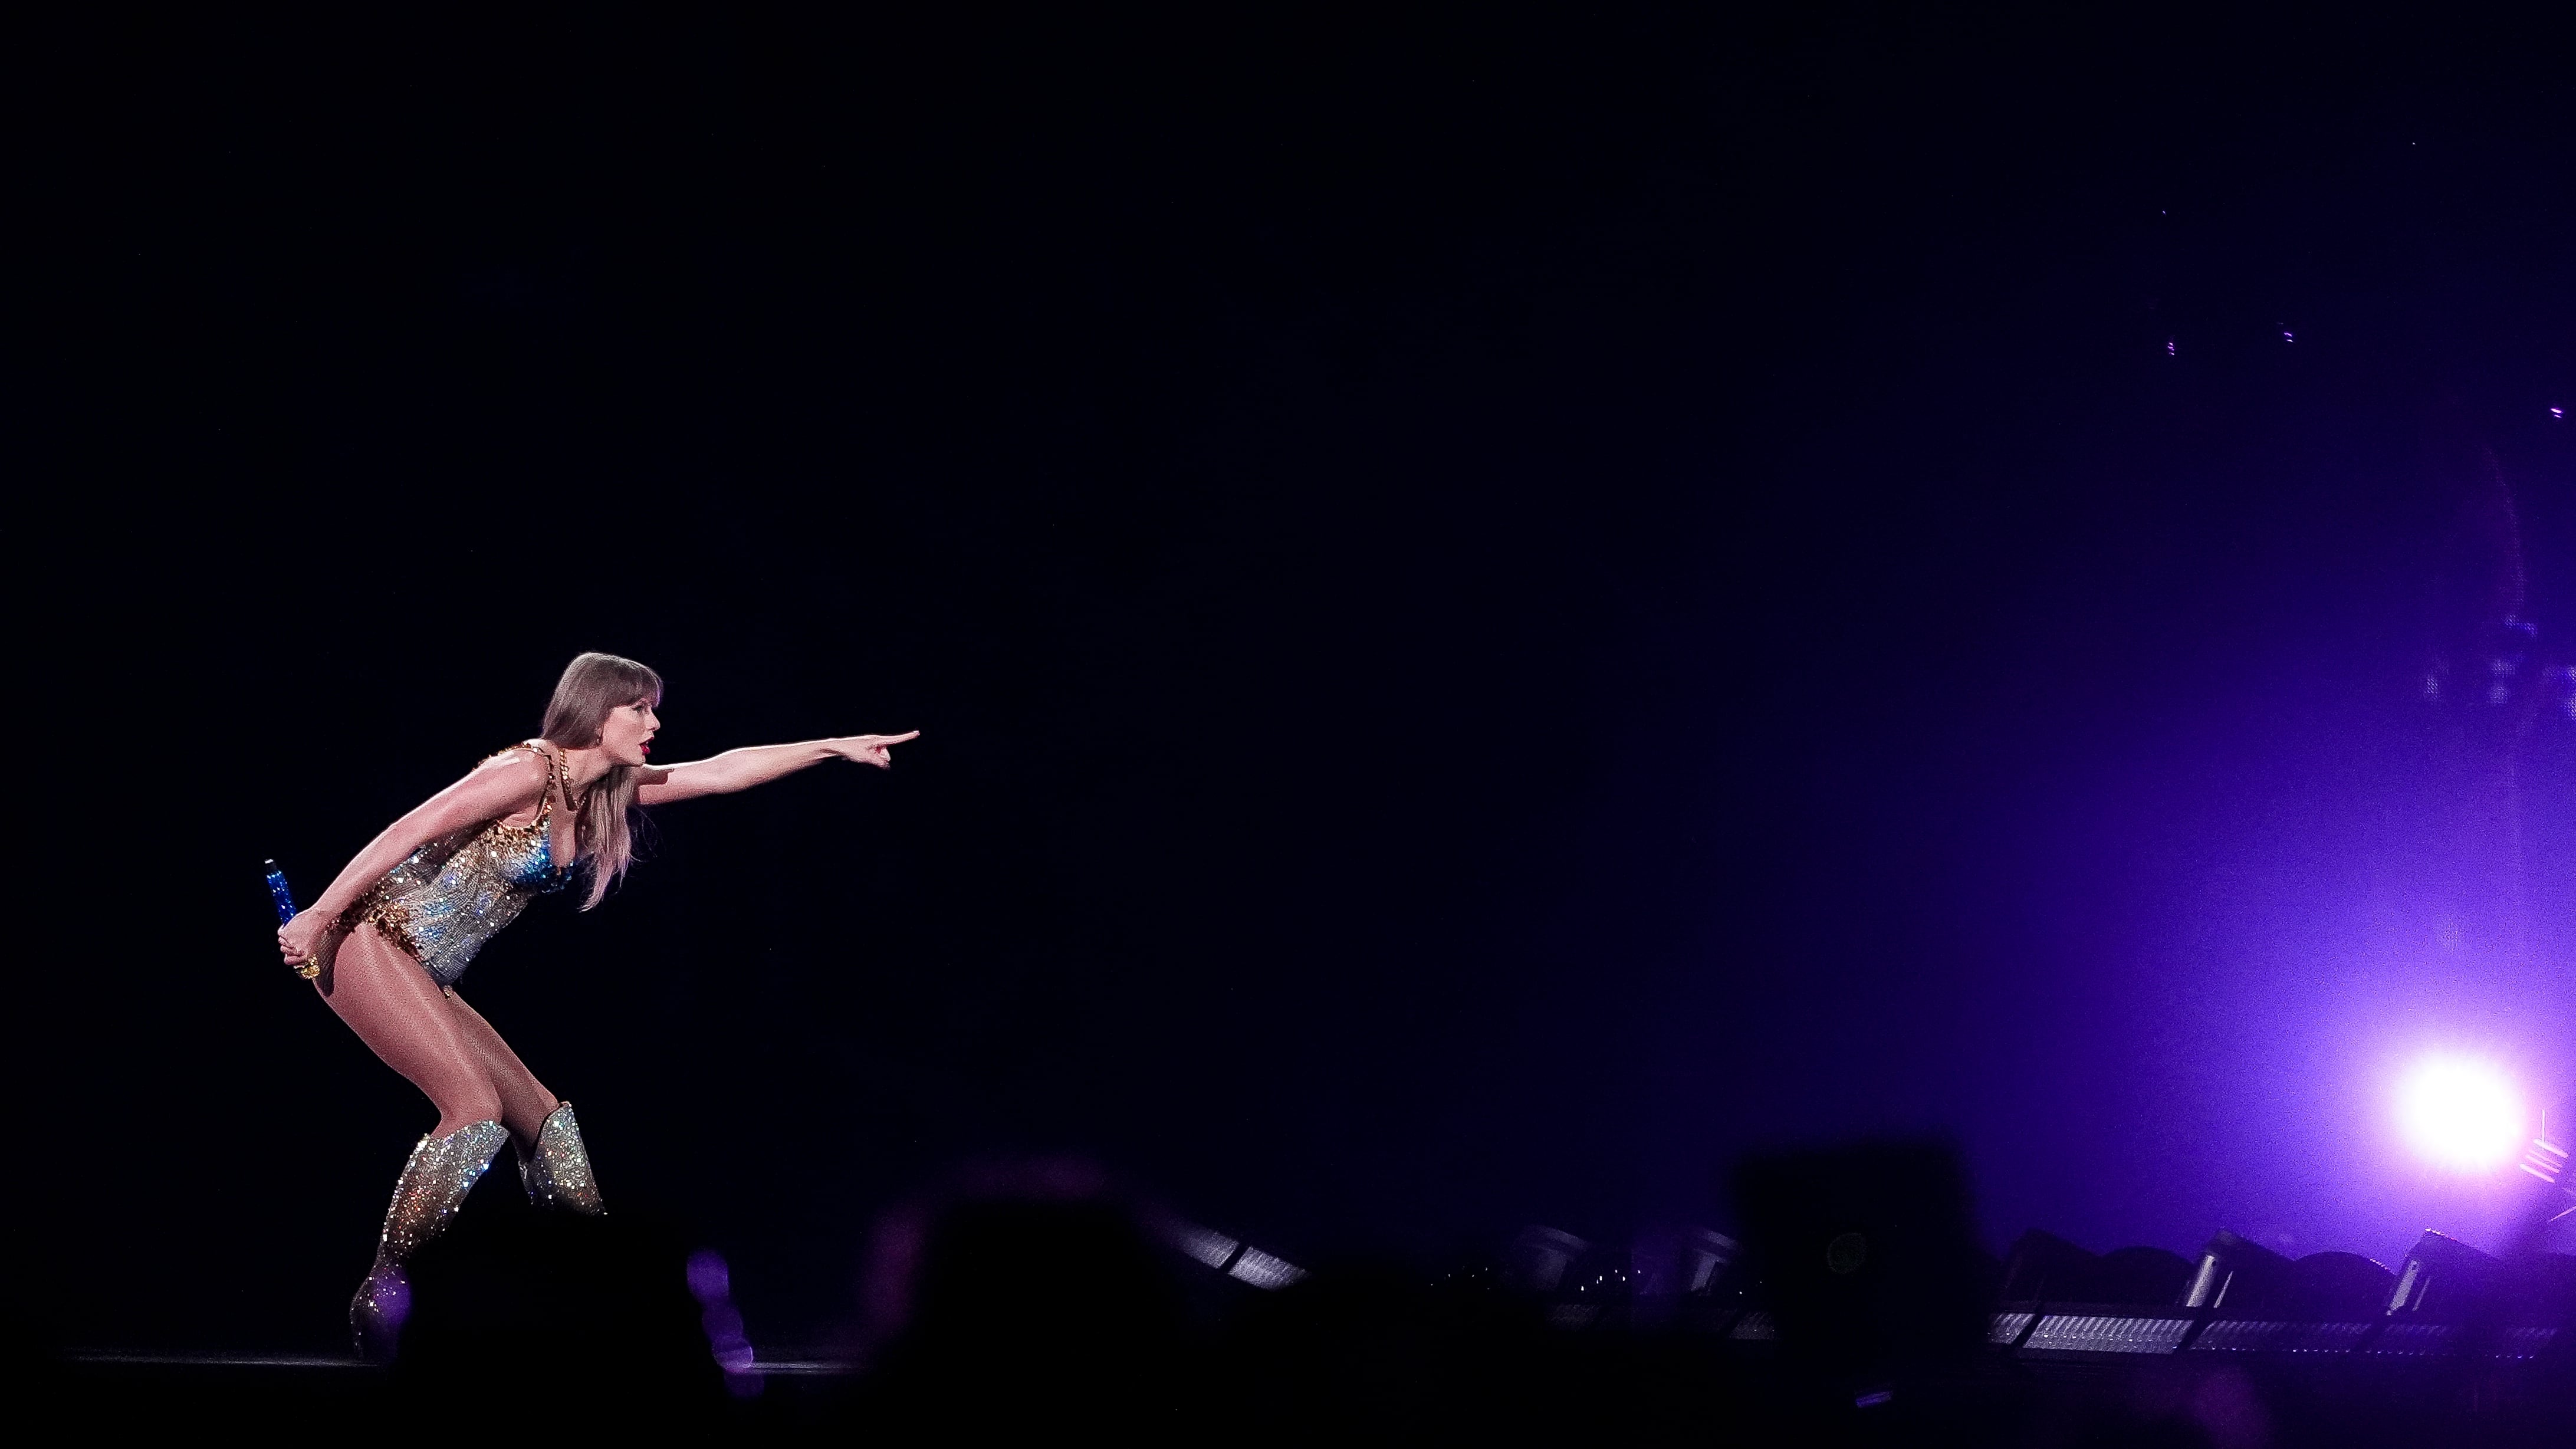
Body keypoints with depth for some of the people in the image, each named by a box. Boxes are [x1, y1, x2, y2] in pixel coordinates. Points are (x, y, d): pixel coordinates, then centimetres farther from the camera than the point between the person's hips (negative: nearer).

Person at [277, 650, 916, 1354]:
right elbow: (407, 832, -19)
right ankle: (381, 1299, -17)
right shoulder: (528, 773, -16)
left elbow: (721, 772, 14)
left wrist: (834, 747, 13)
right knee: (475, 1110, -20)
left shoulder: (603, 792, 10)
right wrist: (320, 917, -22)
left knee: (541, 1116, 8)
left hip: (420, 976, 9)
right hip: (369, 946, -9)